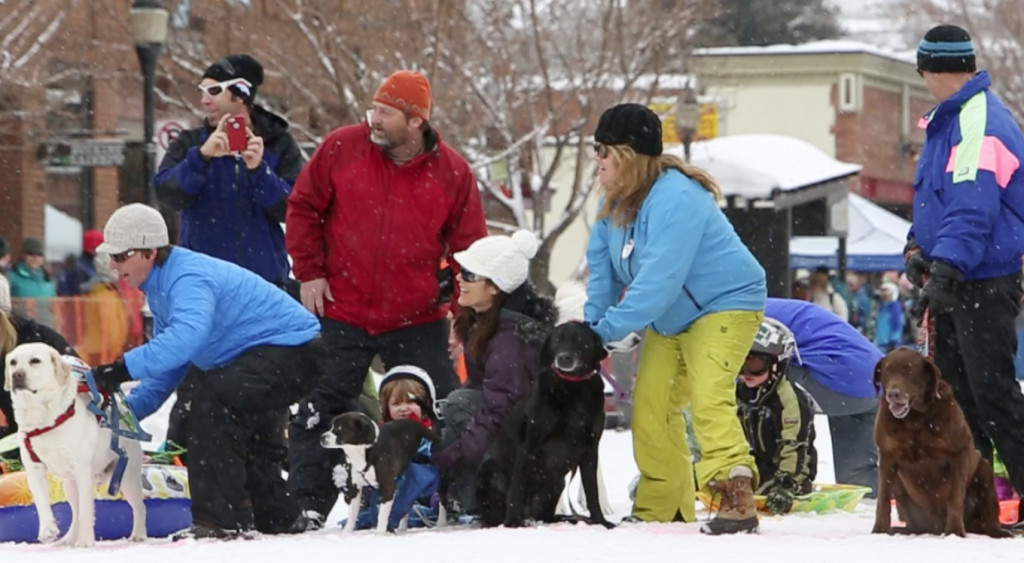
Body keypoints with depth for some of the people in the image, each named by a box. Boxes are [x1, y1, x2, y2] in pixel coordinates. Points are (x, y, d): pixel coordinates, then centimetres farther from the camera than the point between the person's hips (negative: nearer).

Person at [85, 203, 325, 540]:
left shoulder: (188, 278, -25)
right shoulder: (160, 286, 8)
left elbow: (185, 336, -47)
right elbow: (166, 370, 13)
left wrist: (121, 370, -49)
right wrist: (127, 409, -1)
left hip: (292, 348, -12)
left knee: (214, 404, -27)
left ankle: (220, 519, -22)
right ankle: (276, 519, 43)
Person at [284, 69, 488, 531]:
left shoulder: (452, 173, -3)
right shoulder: (341, 148, -3)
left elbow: (468, 247, 4)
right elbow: (303, 207, 5)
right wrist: (309, 271, -2)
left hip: (417, 321, 0)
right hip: (341, 315, 0)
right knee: (320, 412, 1)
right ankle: (310, 506, 8)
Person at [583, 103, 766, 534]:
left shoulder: (674, 199, -30)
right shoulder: (616, 203, 0)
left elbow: (659, 278, -35)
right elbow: (603, 267, 5)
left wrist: (612, 328, -33)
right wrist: (591, 324, -9)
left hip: (724, 303, -9)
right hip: (669, 318, 10)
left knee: (709, 398, -24)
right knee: (650, 406, 5)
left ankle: (737, 500, -28)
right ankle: (660, 509, 14)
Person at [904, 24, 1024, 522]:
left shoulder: (980, 122, -17)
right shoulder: (949, 120, 15)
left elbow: (973, 208, -27)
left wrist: (946, 267, -34)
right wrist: (918, 245, 9)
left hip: (984, 284, -10)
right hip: (953, 279, 10)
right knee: (954, 389, 11)